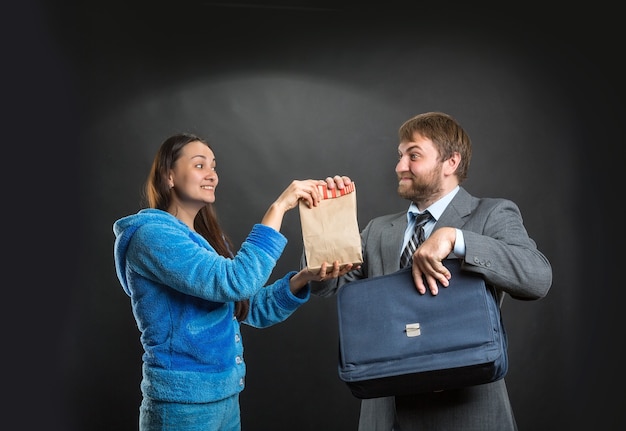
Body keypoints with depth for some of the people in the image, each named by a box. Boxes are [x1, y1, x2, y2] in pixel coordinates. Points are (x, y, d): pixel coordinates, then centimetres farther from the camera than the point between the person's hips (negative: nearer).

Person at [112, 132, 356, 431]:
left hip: (226, 396, 8)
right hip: (183, 401, -8)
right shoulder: (152, 234, -16)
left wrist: (305, 278, -9)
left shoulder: (207, 238, 11)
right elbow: (234, 282, -27)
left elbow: (252, 309, 8)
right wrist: (278, 207, -24)